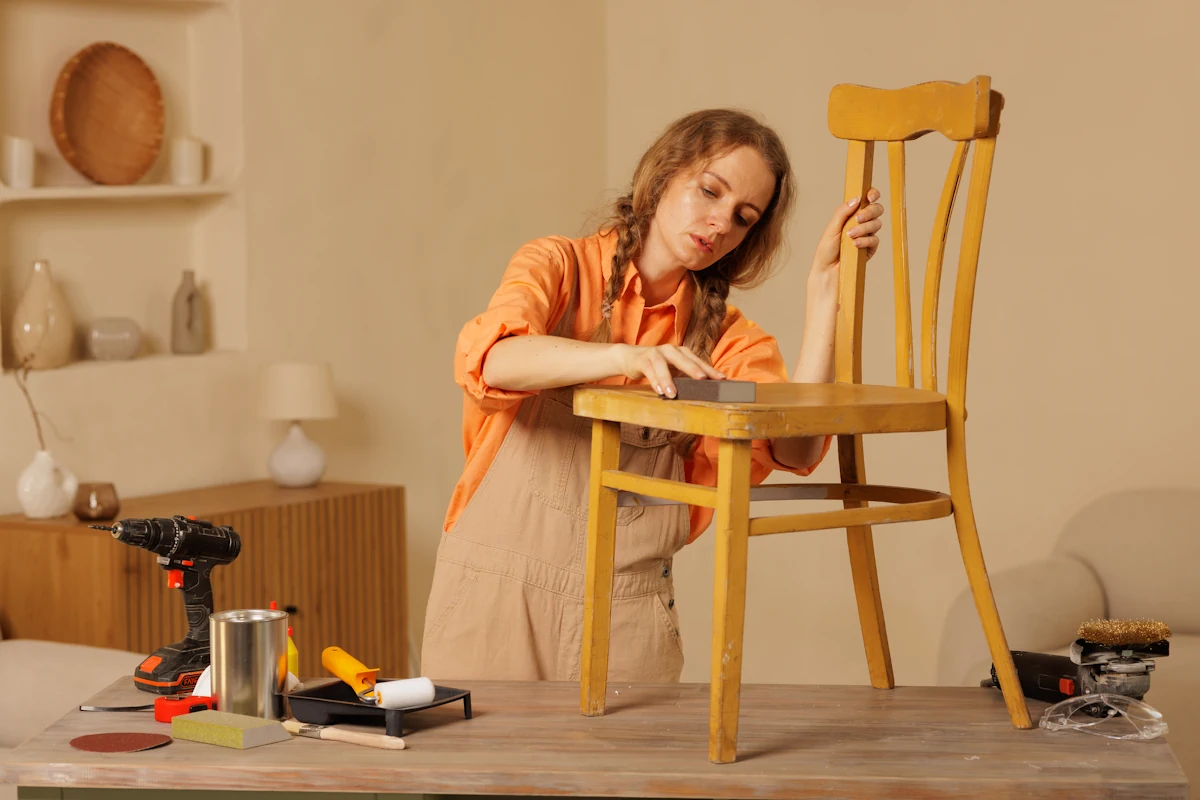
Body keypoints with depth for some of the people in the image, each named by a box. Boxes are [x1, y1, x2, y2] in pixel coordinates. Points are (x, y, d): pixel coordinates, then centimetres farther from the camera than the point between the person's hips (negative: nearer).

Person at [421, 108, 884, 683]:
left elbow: (795, 448, -11)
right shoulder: (560, 266, 2)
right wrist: (626, 359, -36)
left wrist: (825, 281, -10)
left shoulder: (725, 335, 9)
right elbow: (488, 359, -20)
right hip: (495, 587, -2)